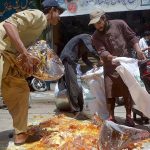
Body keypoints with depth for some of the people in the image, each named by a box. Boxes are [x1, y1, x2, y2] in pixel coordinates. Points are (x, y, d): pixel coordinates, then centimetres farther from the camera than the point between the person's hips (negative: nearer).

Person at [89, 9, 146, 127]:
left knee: (128, 91, 3)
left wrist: (138, 51, -11)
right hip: (110, 67, 1)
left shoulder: (119, 24, -4)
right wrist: (111, 57, -34)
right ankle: (111, 117, 14)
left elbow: (132, 37, 1)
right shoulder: (96, 37, -2)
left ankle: (129, 116, 16)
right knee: (110, 93, 1)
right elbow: (102, 51, -14)